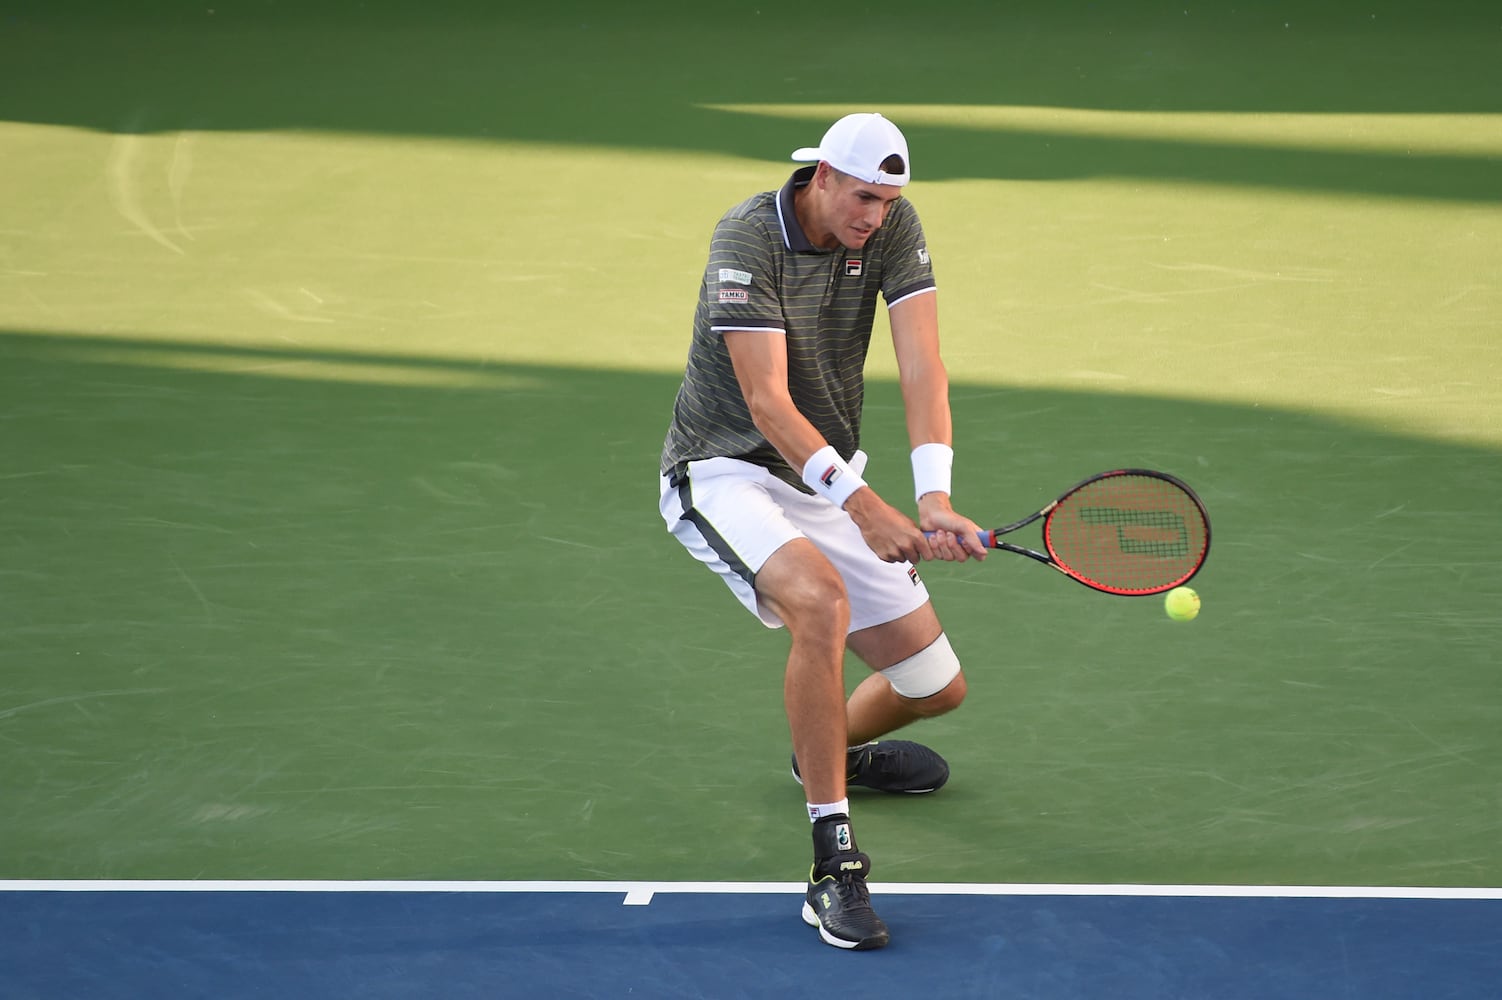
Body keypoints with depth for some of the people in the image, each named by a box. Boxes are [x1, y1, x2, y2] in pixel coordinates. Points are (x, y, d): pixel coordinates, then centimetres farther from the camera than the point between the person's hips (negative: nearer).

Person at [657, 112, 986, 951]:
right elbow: (766, 400, -30)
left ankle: (833, 747, 43)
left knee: (938, 686, 6)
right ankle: (834, 864, -32)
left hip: (833, 482, 6)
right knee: (822, 601, -37)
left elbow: (922, 365, -18)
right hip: (725, 472, -6)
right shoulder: (748, 238, -23)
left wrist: (934, 498, -33)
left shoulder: (895, 228, -8)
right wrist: (864, 506, -40)